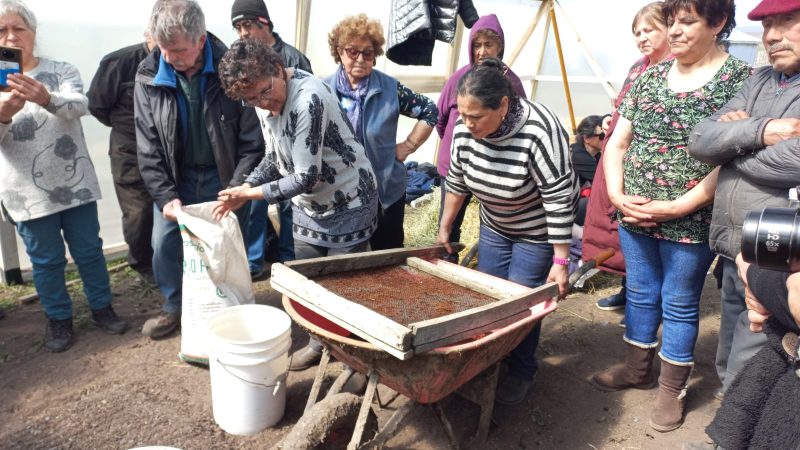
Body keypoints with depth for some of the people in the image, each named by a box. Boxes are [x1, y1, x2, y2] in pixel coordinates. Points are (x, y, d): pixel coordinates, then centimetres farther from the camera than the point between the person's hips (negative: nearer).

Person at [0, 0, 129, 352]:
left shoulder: (61, 71, 1)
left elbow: (80, 105, -19)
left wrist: (47, 99, -40)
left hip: (75, 183, 0)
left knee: (89, 251, 10)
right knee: (47, 260, 9)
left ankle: (102, 309, 28)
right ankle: (59, 320, 26)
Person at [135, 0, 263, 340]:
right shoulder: (148, 76, -9)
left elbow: (251, 141, -13)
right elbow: (148, 146, -5)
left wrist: (235, 189, -19)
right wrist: (165, 195, -14)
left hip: (221, 176, -2)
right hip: (175, 176, 3)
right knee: (164, 243, 7)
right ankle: (173, 307, 30)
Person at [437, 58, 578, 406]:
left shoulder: (539, 132, -34)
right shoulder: (466, 128, -17)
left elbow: (559, 200, -28)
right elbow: (456, 181, 0)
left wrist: (560, 262, -25)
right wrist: (444, 229, 8)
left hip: (537, 231, -5)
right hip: (494, 225, 6)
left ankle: (522, 372, 22)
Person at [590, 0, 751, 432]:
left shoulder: (739, 80, -7)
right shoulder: (649, 77, 7)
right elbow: (616, 144, 7)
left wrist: (677, 207, -19)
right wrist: (616, 194, -8)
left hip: (690, 223, -4)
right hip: (634, 217, 5)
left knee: (679, 305, 9)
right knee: (640, 294, 17)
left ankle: (672, 389, 27)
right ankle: (637, 369, 36)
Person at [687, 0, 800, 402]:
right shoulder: (760, 81, 11)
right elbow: (700, 142, 1)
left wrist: (732, 141, -8)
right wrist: (759, 131, -16)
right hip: (732, 250, 7)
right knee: (730, 366, 23)